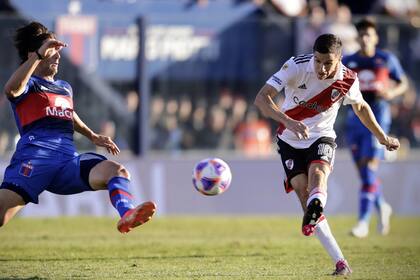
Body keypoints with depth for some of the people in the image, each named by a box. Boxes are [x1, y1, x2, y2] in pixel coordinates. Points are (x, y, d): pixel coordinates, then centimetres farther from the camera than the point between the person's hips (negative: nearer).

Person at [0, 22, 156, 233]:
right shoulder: (29, 84, 7)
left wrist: (92, 136, 42)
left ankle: (127, 215, -52)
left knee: (117, 171, -23)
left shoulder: (65, 88, 29)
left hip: (68, 163, 6)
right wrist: (38, 55, -23)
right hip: (34, 159, -6)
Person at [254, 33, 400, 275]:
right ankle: (340, 262, -14)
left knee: (317, 172, -32)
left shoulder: (348, 80, -12)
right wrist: (287, 121, -45)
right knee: (302, 190, -15)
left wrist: (383, 137, 22)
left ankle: (314, 214, -64)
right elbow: (262, 98, -29)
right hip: (291, 140, 0)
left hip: (321, 138, 0)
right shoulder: (296, 67, -21)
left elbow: (361, 107, 11)